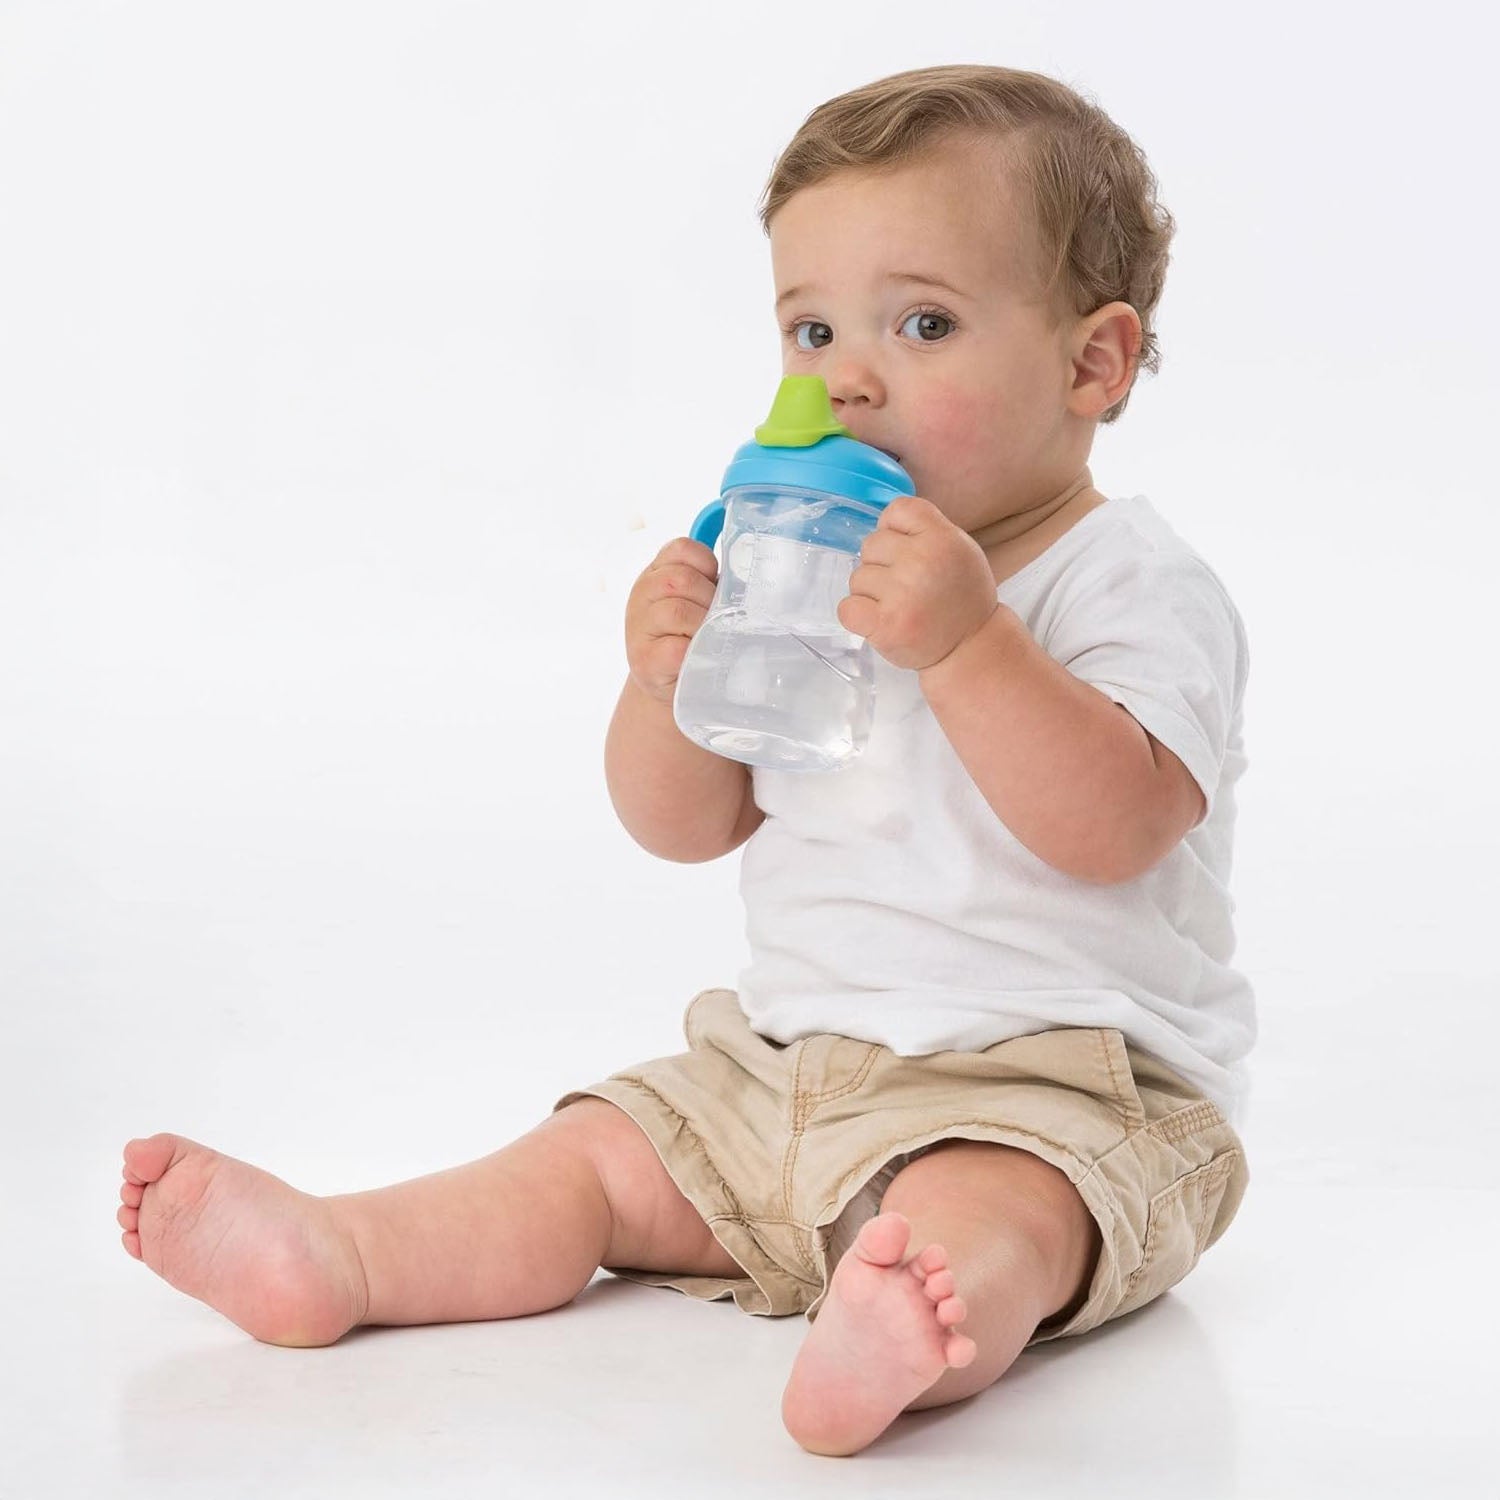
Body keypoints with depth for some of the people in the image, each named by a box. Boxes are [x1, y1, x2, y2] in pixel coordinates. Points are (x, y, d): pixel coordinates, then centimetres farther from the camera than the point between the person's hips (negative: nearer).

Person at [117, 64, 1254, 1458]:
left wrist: (968, 642, -36)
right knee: (594, 1152, -2)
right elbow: (685, 826, 11)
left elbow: (1113, 825, -26)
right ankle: (330, 1253, -13)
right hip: (790, 1059, 8)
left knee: (974, 1217, -37)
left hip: (1053, 1084, -8)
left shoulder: (1135, 582, -10)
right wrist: (668, 679, -10)